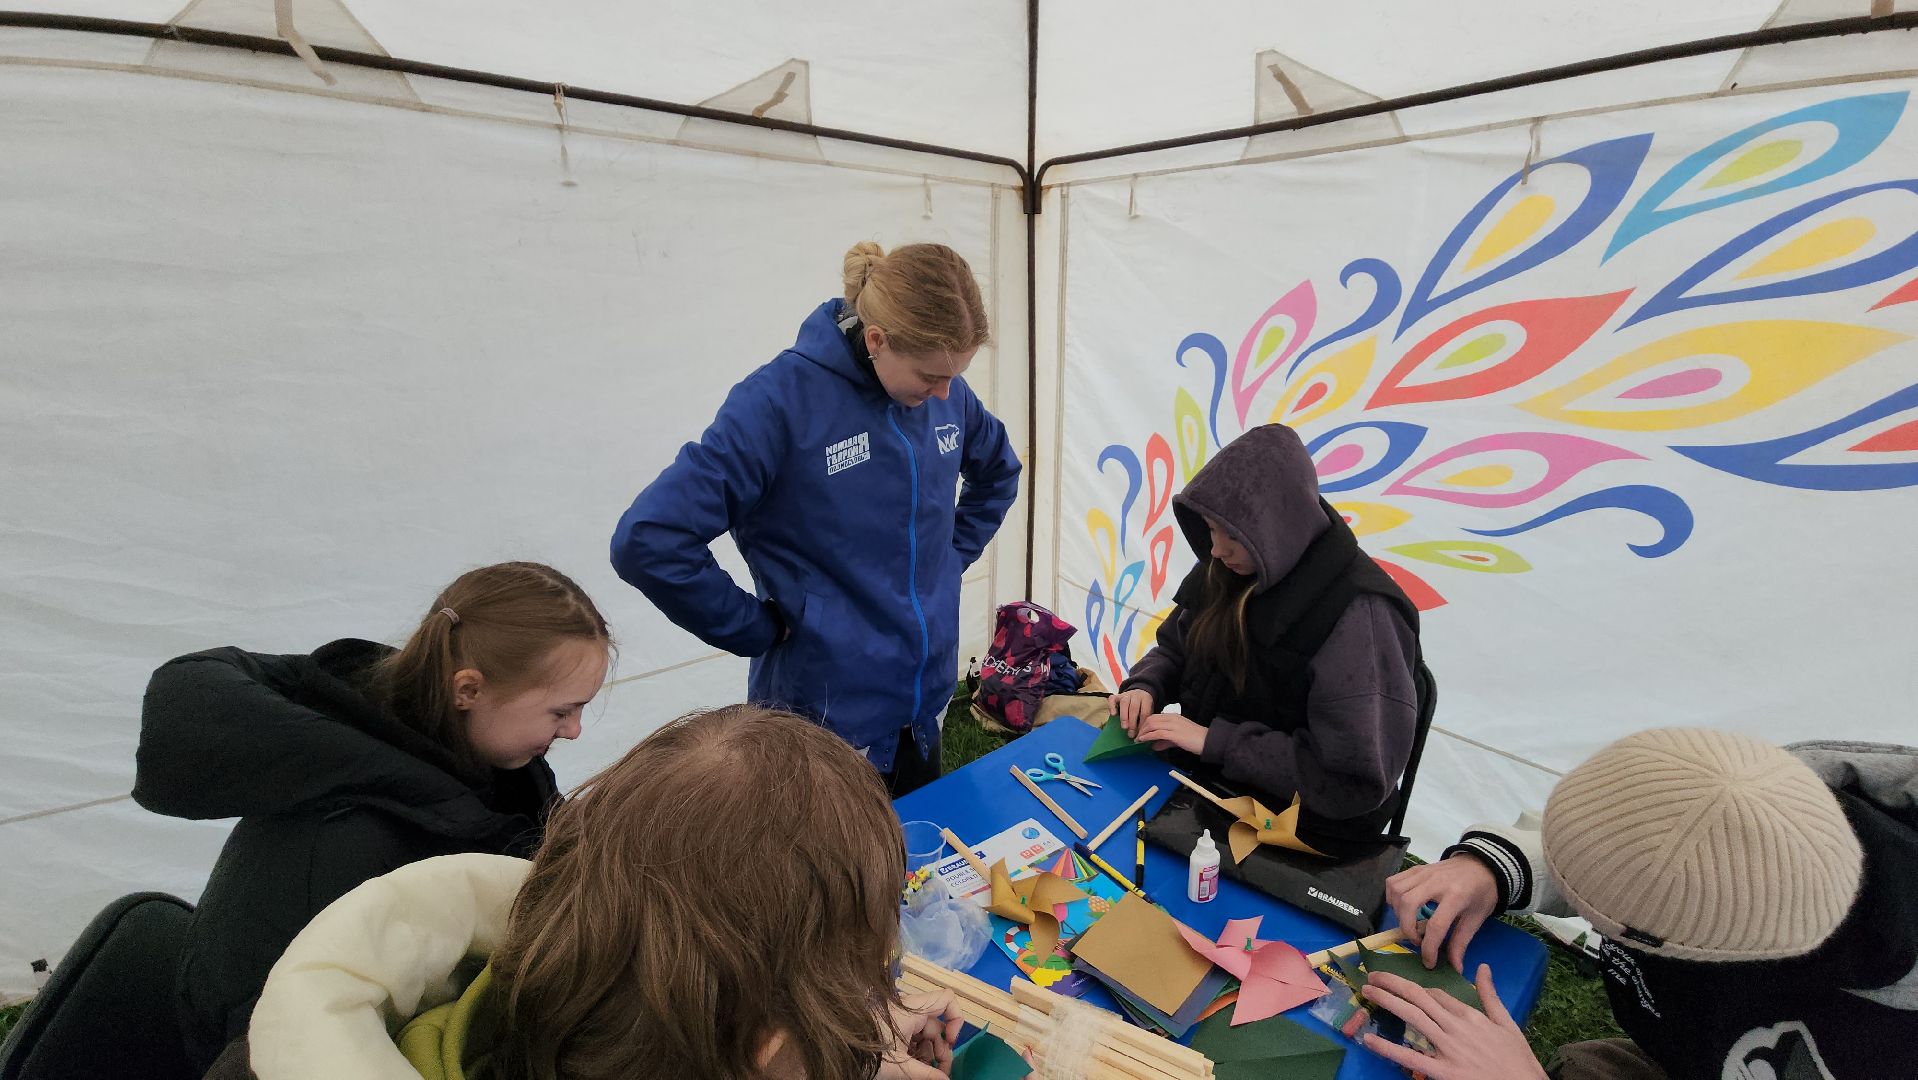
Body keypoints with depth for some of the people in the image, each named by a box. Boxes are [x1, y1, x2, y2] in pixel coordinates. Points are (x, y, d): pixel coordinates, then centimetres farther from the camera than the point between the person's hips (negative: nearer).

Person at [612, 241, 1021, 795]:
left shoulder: (946, 392, -2)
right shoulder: (781, 401, -21)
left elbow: (998, 470, 19)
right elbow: (648, 541, -24)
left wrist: (951, 557, 7)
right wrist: (760, 629, -17)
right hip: (825, 717, -5)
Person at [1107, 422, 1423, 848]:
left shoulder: (1359, 614, -24)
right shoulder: (1227, 571, -4)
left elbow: (1357, 777, -24)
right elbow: (1174, 650, 12)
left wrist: (1213, 741, -24)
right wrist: (1146, 687, -10)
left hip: (1294, 830, -6)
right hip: (1202, 786, 7)